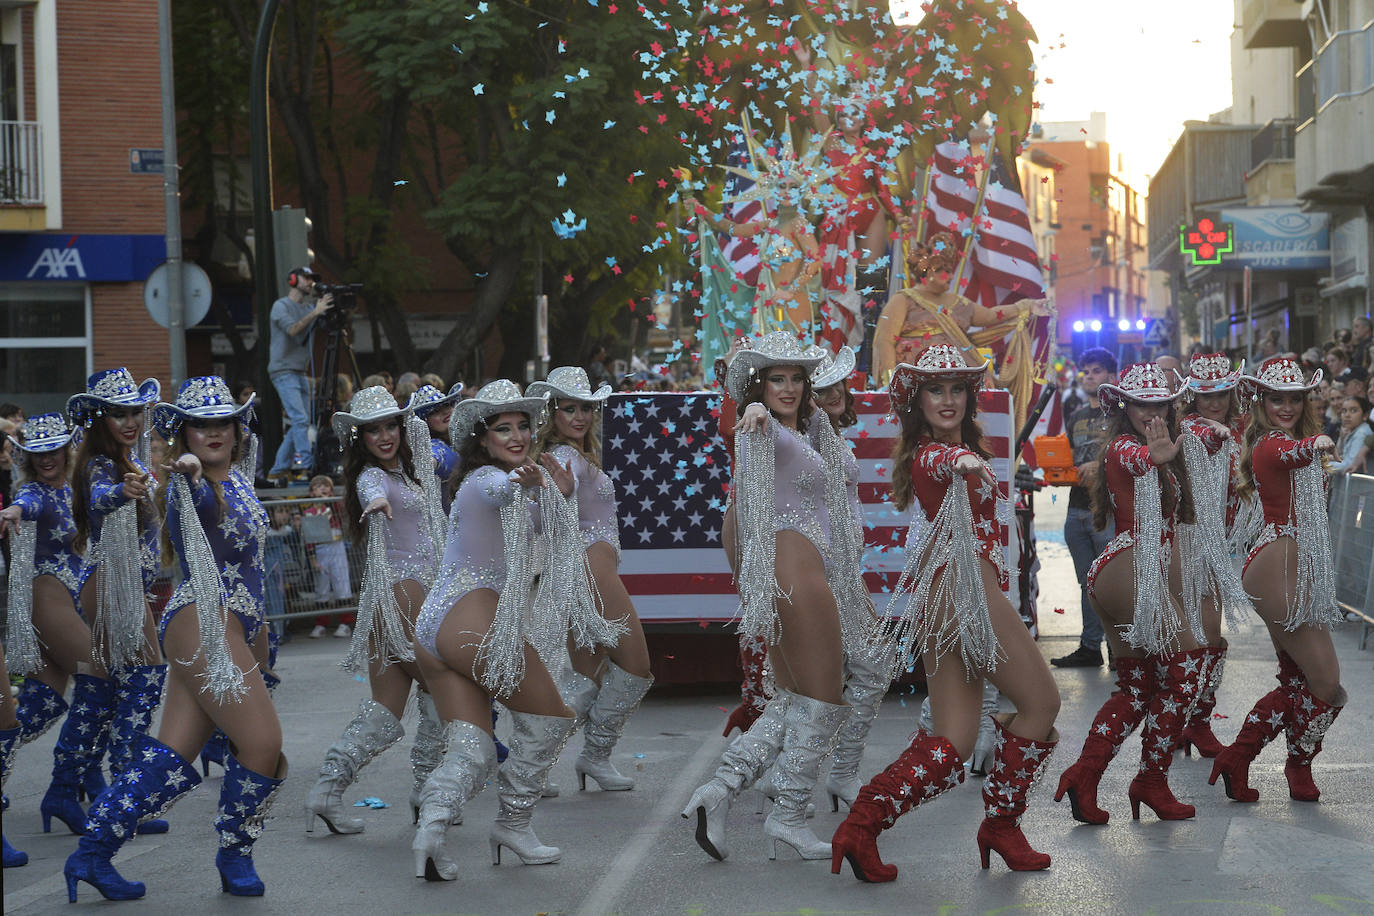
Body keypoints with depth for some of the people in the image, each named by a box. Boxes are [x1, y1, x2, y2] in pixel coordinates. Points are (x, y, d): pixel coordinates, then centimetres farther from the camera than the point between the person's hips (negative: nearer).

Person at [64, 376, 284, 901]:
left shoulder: (237, 475, 13)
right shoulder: (192, 487, -13)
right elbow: (196, 500, -40)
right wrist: (188, 475, -58)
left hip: (235, 630, 9)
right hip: (204, 625, -9)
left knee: (172, 755, 6)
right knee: (262, 744, -10)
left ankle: (92, 854, 10)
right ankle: (234, 856, 9)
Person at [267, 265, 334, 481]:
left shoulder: (309, 307, 17)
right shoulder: (281, 305, -4)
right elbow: (292, 329, -21)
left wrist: (330, 310, -10)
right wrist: (315, 312, -27)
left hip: (300, 373, 8)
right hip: (283, 371, -8)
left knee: (299, 423, 5)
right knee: (300, 419, -18)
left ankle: (278, 469, 11)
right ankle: (306, 465, -22)